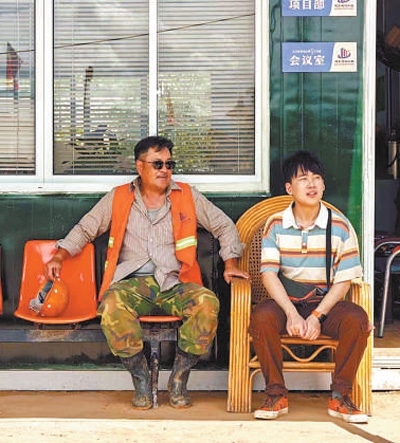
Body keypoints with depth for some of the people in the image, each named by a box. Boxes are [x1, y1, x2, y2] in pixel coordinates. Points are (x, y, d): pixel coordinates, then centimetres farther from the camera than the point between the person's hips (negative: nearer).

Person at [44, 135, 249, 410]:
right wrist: (60, 256, 0)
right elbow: (85, 229, 16)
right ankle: (141, 378, -17)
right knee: (111, 304, -35)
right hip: (133, 283, 0)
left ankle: (179, 379, -16)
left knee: (208, 302, -32)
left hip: (175, 284, 1)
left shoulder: (188, 196, 14)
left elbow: (225, 226, 18)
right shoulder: (118, 198, 13)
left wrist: (230, 263, 4)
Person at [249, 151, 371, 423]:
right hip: (285, 301, 0)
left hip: (326, 302, 0)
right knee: (261, 317, -32)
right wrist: (292, 313, -24)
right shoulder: (276, 225, -1)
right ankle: (277, 394, -14)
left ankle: (340, 397, -12)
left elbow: (344, 281, -4)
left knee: (357, 319, -30)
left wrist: (317, 315, -17)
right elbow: (269, 274, -9)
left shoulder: (340, 227, -2)